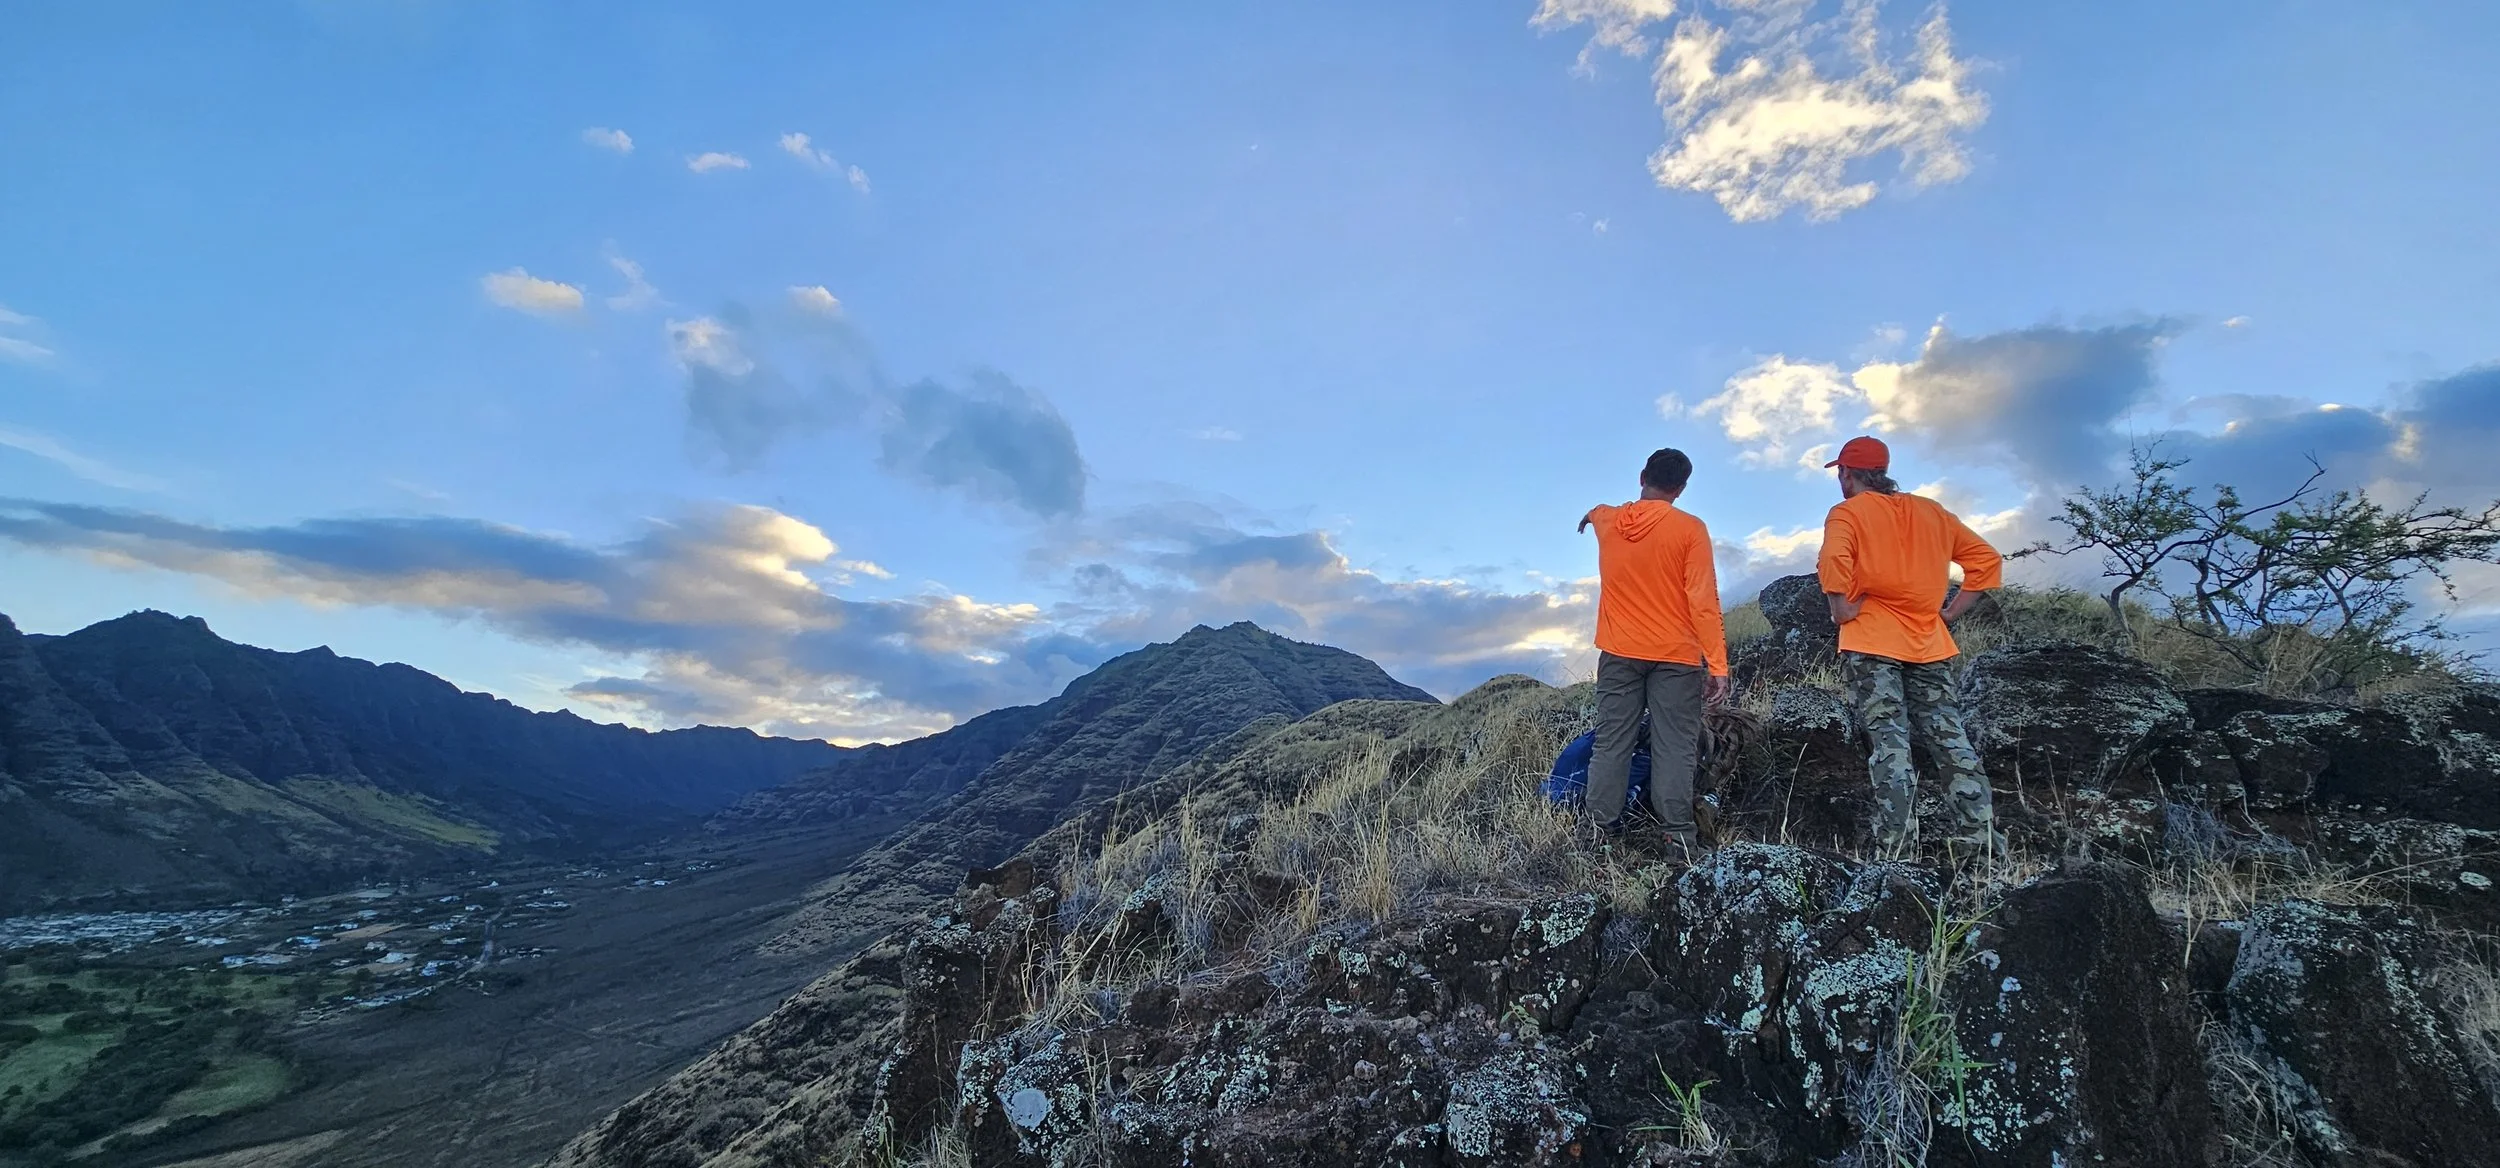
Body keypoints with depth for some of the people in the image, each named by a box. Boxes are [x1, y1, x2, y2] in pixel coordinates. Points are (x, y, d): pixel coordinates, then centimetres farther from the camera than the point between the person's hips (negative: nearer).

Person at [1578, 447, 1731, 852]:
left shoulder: (1607, 521, 5)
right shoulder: (1690, 529, -8)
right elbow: (1703, 601, -12)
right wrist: (1718, 665, -9)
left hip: (1618, 653, 3)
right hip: (1675, 656, -3)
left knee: (1611, 744, 5)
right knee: (1674, 748, -1)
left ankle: (1601, 833, 6)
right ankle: (1679, 840, -2)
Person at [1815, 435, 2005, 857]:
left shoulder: (1848, 512, -2)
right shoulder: (1932, 512, 16)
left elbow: (1833, 561, -22)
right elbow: (1987, 560, 15)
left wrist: (1842, 609, -10)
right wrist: (1953, 610, 13)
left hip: (1872, 643, -5)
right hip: (1929, 644, 5)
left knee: (1889, 745, -7)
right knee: (1951, 741, 8)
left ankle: (1898, 852, -9)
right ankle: (1985, 847, 8)